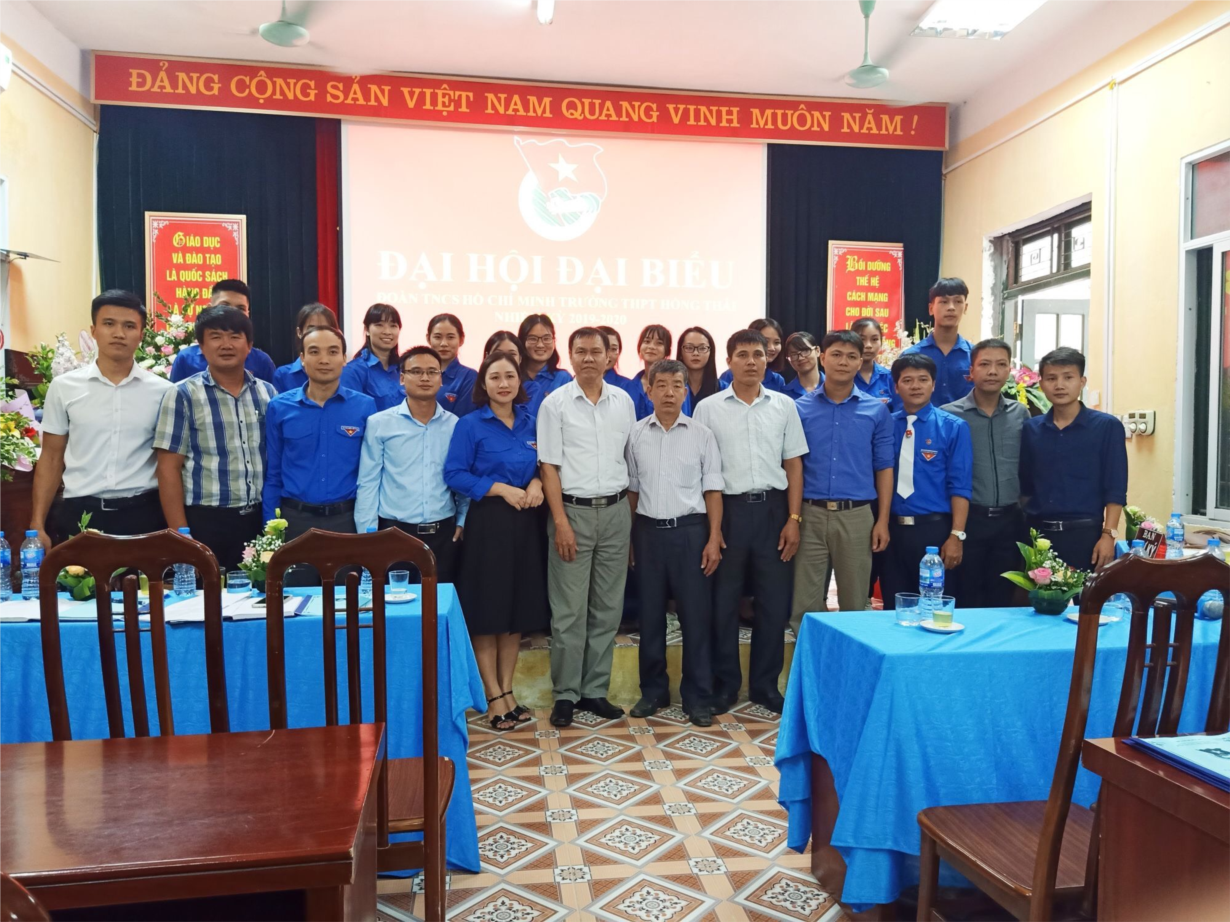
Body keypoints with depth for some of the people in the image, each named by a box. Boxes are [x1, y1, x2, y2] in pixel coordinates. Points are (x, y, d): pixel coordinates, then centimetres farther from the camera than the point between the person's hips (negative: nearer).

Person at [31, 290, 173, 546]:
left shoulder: (163, 391, 1)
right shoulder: (63, 387, 4)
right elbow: (51, 459, 8)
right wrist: (37, 525, 3)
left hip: (143, 514, -1)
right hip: (79, 514, 1)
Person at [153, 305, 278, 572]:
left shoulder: (268, 393, 8)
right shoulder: (183, 395, -3)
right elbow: (169, 469, -4)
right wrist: (181, 535, -9)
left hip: (260, 519, 3)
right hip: (206, 521, -3)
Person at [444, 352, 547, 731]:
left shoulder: (531, 423, 9)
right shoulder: (470, 425, -5)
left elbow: (543, 465, 17)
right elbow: (454, 474, -10)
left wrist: (537, 482, -6)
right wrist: (502, 489, -17)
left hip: (526, 523, 5)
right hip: (487, 523, -5)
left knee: (519, 609, 10)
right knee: (486, 612, 1)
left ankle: (507, 690, 23)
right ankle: (494, 697, 14)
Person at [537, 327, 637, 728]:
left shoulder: (624, 401, 8)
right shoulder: (555, 403, -2)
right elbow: (549, 467, -4)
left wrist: (632, 512, 6)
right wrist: (560, 521, -11)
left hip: (616, 511, 3)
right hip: (573, 511, -3)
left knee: (607, 608, 8)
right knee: (569, 610, 0)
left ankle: (595, 689, 20)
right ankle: (566, 693, 13)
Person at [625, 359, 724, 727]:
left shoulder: (701, 435, 0)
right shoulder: (636, 434, 4)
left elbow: (712, 490, 1)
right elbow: (632, 489, 7)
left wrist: (714, 538, -5)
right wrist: (629, 537, 4)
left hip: (690, 530, -1)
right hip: (648, 530, 2)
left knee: (696, 615, 2)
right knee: (650, 614, 10)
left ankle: (698, 697, 15)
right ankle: (653, 690, 25)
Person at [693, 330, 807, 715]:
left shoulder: (784, 406, 6)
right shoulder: (708, 409, 1)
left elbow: (794, 465, 8)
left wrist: (794, 518, 0)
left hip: (773, 509, 2)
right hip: (728, 509, -1)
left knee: (773, 601, 7)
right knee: (723, 601, 6)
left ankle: (765, 684, 22)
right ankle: (725, 684, 20)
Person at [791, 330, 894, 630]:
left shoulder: (877, 411, 5)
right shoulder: (800, 408, 3)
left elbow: (883, 468, 5)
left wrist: (883, 520, -1)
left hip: (857, 516, 0)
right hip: (811, 514, 0)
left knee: (854, 604, 11)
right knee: (804, 604, 5)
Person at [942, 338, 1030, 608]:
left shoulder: (1021, 414, 6)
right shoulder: (949, 415, -5)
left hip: (1010, 521, 3)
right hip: (967, 518, -3)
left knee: (1003, 601, 13)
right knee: (965, 602, 6)